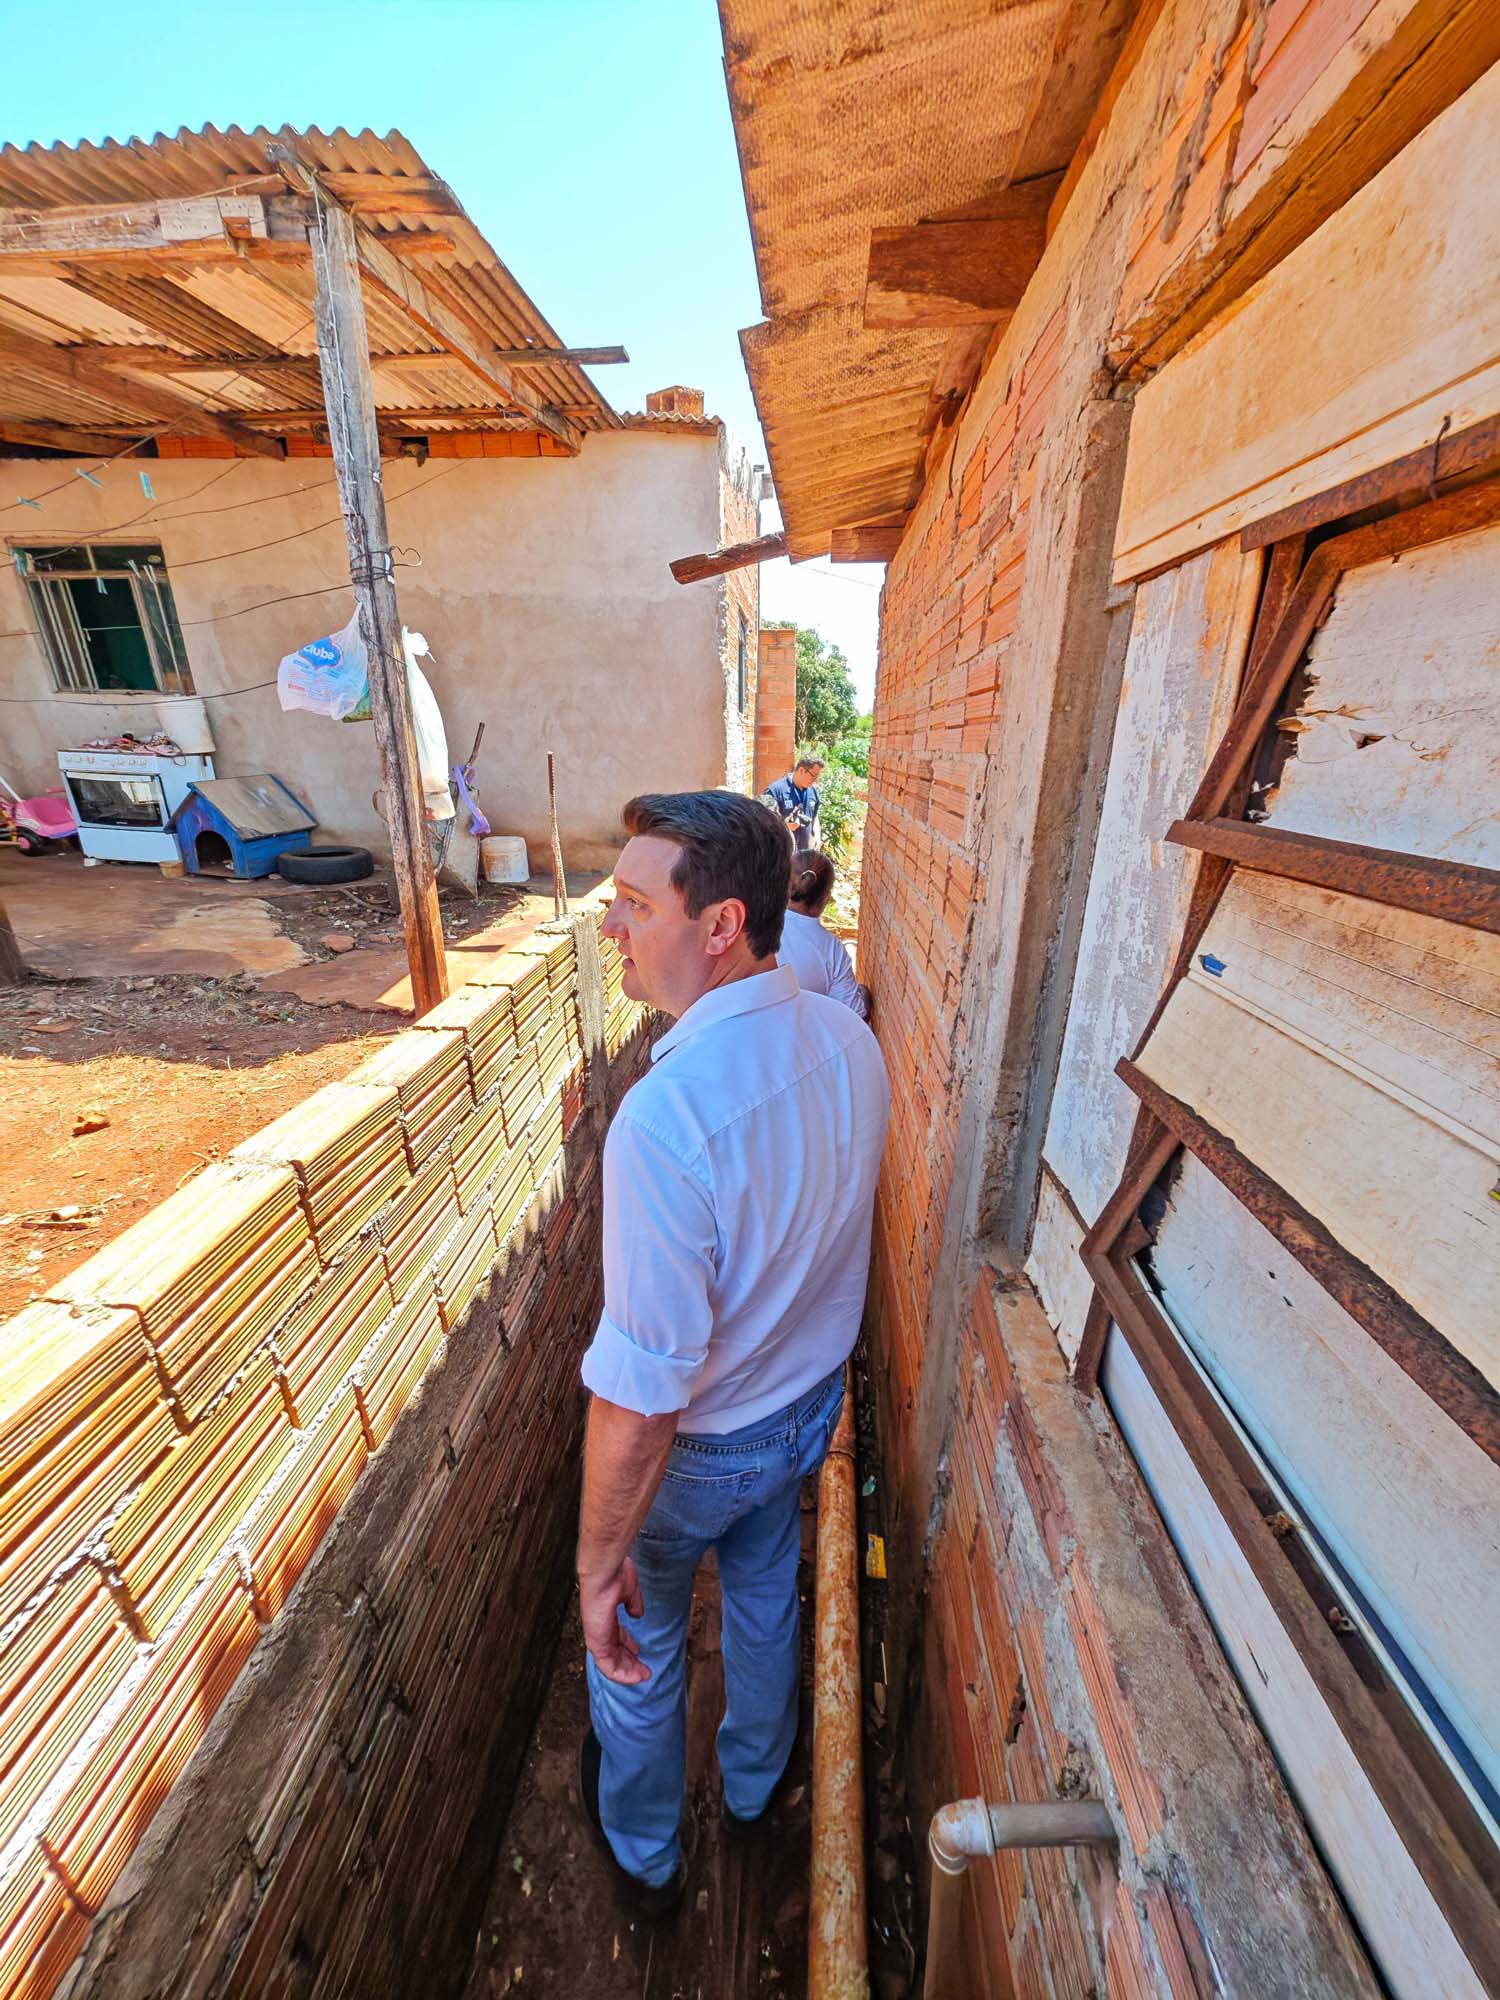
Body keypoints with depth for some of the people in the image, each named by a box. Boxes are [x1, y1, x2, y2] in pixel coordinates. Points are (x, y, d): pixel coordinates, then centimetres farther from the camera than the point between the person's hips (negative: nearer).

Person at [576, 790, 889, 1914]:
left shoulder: (665, 1117, -40)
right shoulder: (849, 1041, -15)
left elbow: (641, 1393, -32)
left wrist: (600, 1560, -14)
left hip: (699, 1445, -5)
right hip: (811, 1399, 6)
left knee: (637, 1643, 28)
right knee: (767, 1595, 34)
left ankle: (645, 1856, 59)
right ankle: (753, 1788, 65)